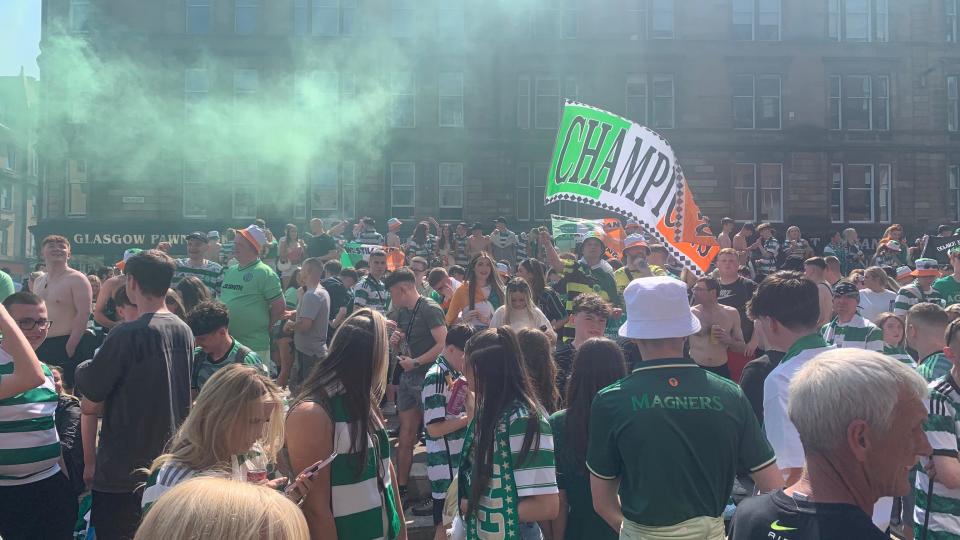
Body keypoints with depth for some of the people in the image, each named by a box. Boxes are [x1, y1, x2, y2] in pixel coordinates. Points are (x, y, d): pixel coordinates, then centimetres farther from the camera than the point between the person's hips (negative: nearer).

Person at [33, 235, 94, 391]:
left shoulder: (77, 279, -8)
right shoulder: (38, 281, 16)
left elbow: (83, 314, -16)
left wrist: (70, 347, -20)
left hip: (66, 345, -7)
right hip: (40, 346, 8)